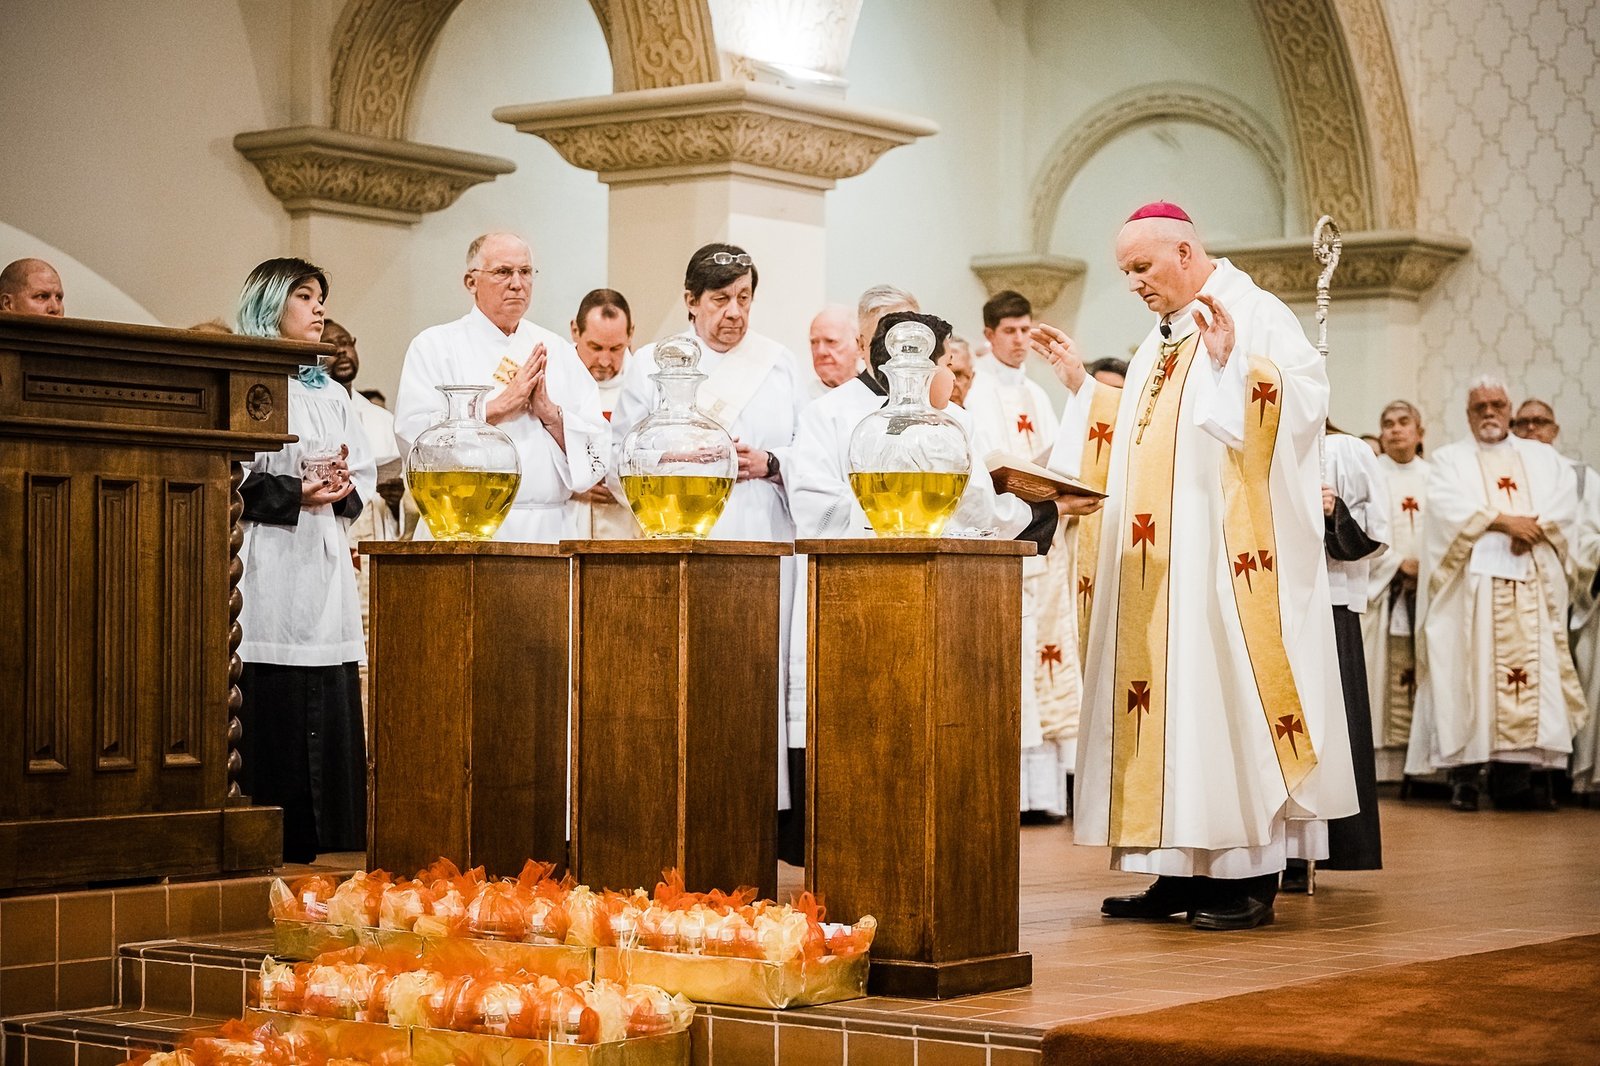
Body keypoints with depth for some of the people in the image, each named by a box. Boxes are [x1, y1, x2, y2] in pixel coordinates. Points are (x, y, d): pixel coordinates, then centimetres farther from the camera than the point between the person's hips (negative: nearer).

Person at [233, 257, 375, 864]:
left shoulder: (331, 394, 22)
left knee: (330, 718, 2)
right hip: (267, 569, -7)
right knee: (270, 717, -9)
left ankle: (325, 855, 5)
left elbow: (364, 474, 18)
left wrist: (343, 490, -3)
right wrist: (293, 493, -16)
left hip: (324, 567, 7)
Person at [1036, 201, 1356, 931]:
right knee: (1162, 701, 5)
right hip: (1154, 568, 8)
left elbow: (1301, 399, -18)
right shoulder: (1162, 339, 20)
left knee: (1225, 695, -8)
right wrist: (1082, 386, 18)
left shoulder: (1256, 317, -4)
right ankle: (1184, 871, 9)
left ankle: (1250, 878, -3)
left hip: (1224, 557, -8)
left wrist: (1231, 362, -28)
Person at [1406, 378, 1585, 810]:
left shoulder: (1543, 457, 22)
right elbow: (1447, 505, -4)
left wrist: (1535, 527, -12)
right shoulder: (1450, 459, 15)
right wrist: (1501, 521, -13)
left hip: (1533, 582, 2)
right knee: (1470, 669, -11)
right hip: (1474, 579, -2)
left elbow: (1566, 500, 6)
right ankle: (1465, 773, -14)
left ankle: (1520, 770, -8)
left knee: (1533, 668, -6)